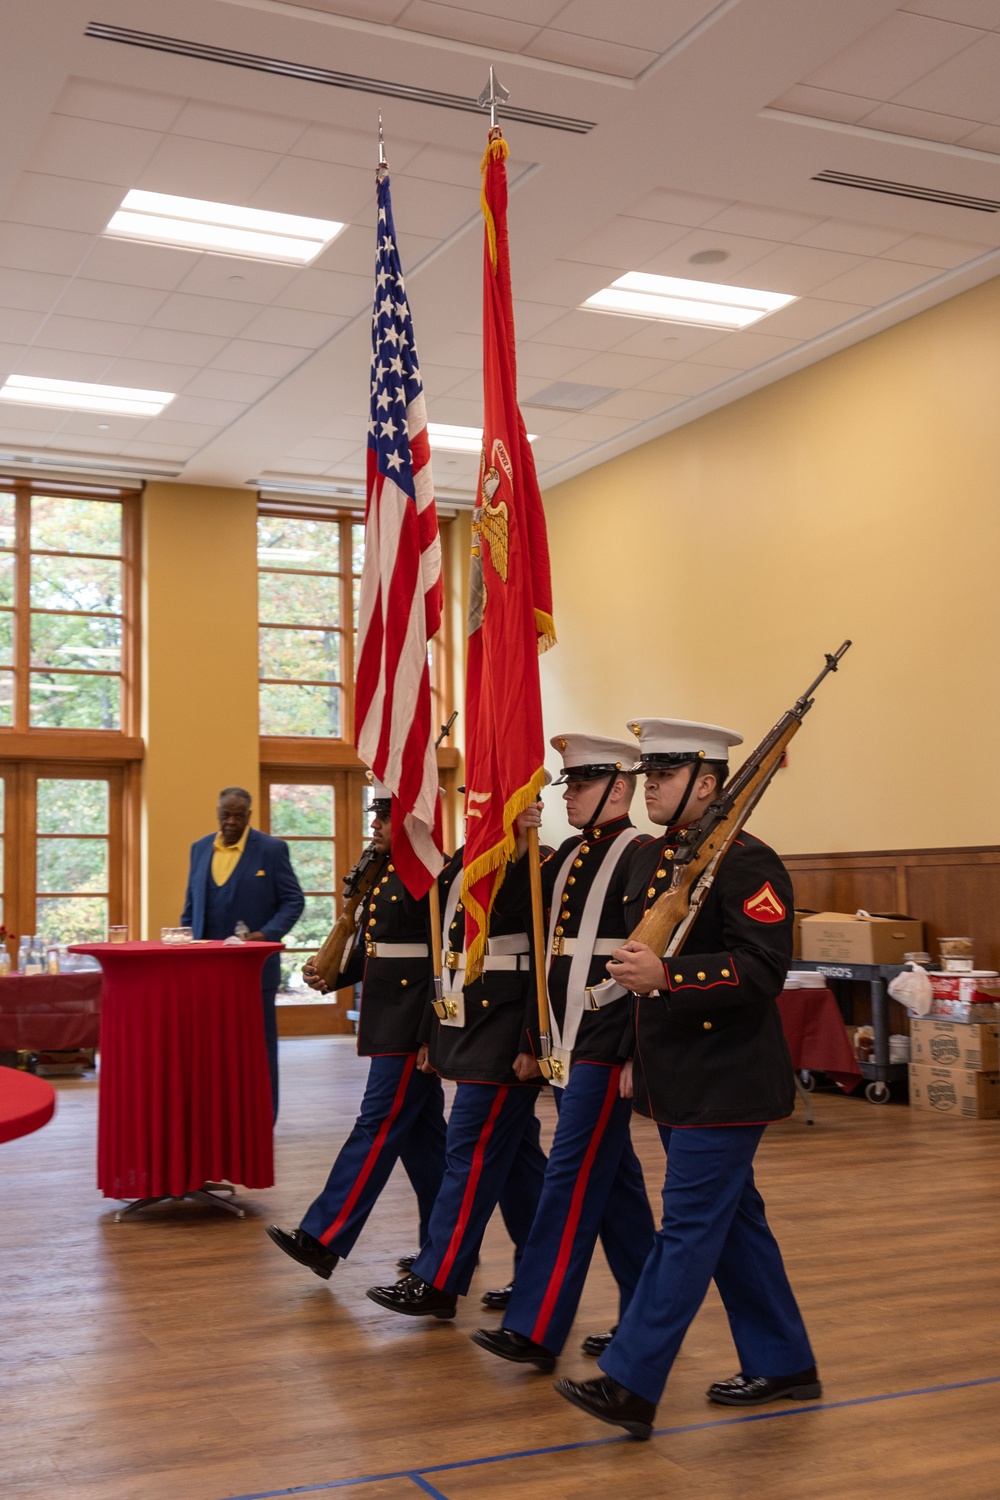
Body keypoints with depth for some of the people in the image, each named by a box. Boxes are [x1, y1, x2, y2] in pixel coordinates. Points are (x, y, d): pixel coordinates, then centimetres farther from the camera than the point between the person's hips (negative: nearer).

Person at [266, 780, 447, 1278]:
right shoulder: (385, 872, 13)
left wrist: (431, 1036, -22)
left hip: (412, 1028, -10)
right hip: (389, 1024, 10)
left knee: (378, 1127, -5)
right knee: (420, 1133, 14)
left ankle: (323, 1241, -2)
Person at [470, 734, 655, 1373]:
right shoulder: (570, 854, 13)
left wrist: (636, 1055, -19)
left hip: (605, 1051, -9)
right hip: (568, 1048, 9)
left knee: (573, 1178, -7)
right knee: (615, 1180, 15)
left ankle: (536, 1329, -3)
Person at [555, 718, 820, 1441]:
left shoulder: (745, 861, -14)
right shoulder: (652, 859, 13)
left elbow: (764, 968, -22)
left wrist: (666, 972, -33)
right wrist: (638, 1058, 20)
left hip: (726, 1084, -9)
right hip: (676, 1080, 9)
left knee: (689, 1228, -5)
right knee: (734, 1222, 16)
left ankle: (631, 1385, -2)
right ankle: (783, 1364, 29)